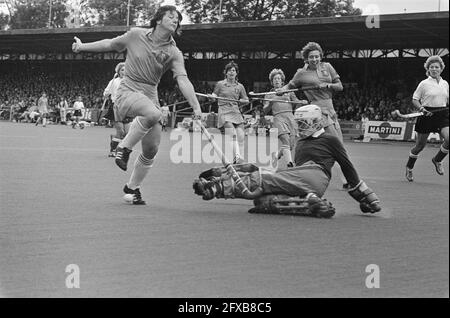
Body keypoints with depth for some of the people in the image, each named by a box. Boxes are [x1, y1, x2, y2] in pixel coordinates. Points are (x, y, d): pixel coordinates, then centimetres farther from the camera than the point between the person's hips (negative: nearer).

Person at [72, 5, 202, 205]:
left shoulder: (173, 53, -1)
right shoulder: (136, 35, -1)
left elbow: (183, 80, -13)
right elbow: (110, 44, 15)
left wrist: (196, 108, -26)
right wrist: (82, 47, 15)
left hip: (150, 97, 4)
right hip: (128, 91, -4)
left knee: (151, 149, 2)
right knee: (153, 113, -36)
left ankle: (132, 188, 24)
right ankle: (124, 148, -17)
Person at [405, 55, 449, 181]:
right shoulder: (424, 84, -3)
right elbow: (415, 99, 0)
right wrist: (422, 108, -16)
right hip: (427, 115, -3)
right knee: (420, 145, 4)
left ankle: (437, 160, 8)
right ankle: (409, 168, 26)